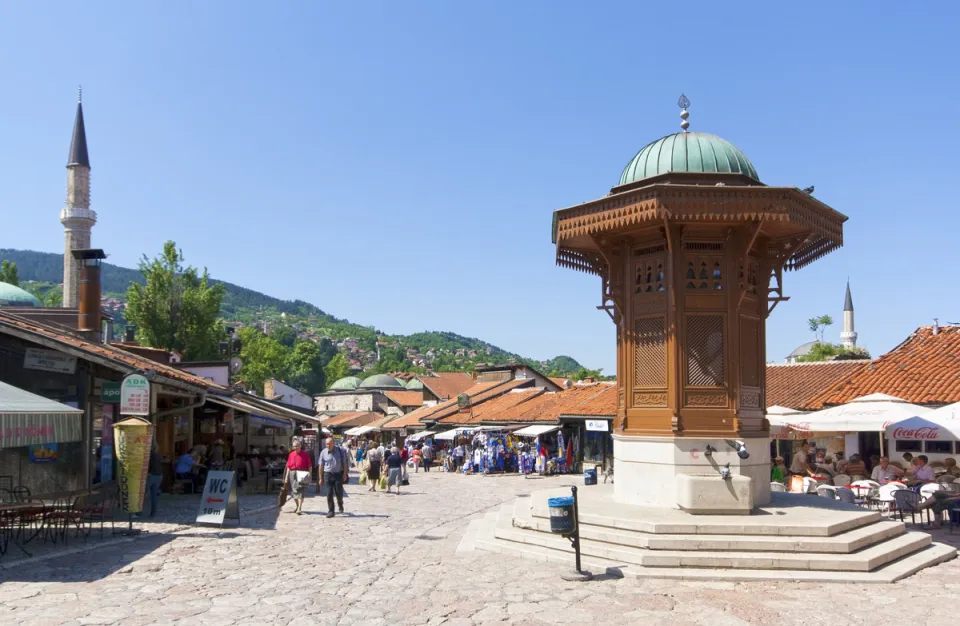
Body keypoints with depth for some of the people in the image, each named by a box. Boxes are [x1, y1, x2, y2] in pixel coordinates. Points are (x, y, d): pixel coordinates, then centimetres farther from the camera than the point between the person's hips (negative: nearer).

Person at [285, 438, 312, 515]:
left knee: (300, 491, -12)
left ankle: (299, 509, -15)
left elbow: (309, 466, -2)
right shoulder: (291, 454, 10)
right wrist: (287, 476, 10)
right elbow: (288, 466, 13)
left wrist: (309, 476, -7)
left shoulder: (305, 454, -2)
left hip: (301, 474, -5)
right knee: (293, 491, 12)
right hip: (292, 473, 5)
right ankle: (297, 506, 29)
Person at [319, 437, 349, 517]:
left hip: (338, 474, -1)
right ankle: (330, 511, 8)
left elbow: (344, 463, 2)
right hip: (328, 474, 1)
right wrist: (321, 478, 3)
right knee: (329, 494, -1)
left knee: (339, 492, 1)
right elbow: (321, 466, 3)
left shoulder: (340, 450, -4)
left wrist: (345, 474, -4)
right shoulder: (323, 452, -2)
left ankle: (340, 503, 33)